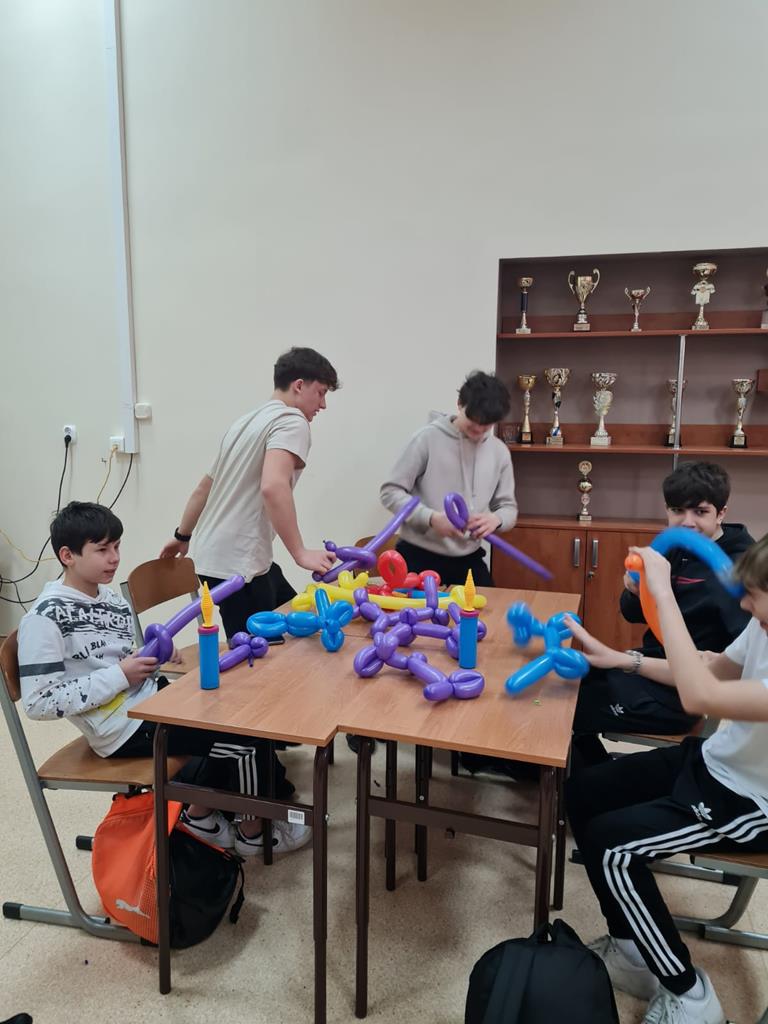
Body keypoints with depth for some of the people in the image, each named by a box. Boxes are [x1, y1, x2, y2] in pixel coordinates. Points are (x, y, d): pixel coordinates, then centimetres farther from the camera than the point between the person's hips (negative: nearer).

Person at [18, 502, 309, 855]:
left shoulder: (110, 598, 7)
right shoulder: (44, 618, -17)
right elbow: (38, 703, -20)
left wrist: (154, 653, -3)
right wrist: (120, 675, -21)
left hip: (149, 696, 8)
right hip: (125, 727, -8)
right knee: (244, 734, -12)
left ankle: (201, 813, 18)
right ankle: (253, 832, 12)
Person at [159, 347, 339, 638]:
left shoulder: (246, 421, 18)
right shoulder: (291, 421, -10)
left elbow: (204, 488, 25)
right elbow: (272, 487, -29)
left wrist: (182, 536, 35)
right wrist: (300, 554, -25)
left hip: (214, 555, 10)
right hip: (236, 564, -10)